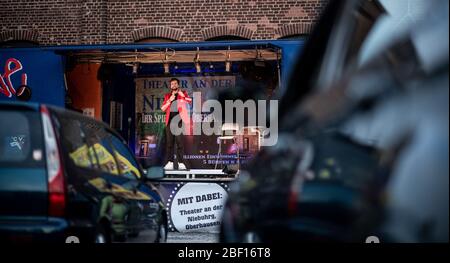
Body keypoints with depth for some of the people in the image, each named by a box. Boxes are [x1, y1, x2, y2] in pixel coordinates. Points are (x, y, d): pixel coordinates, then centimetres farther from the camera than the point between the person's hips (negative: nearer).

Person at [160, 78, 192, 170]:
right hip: (170, 120, 3)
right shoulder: (167, 95, 17)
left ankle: (181, 163, -8)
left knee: (179, 141, -7)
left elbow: (190, 101, -5)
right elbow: (163, 108, 10)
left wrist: (183, 96, -21)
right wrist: (169, 100, -4)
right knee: (169, 141, 1)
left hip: (179, 119, -3)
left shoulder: (183, 93, 11)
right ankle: (169, 162, 2)